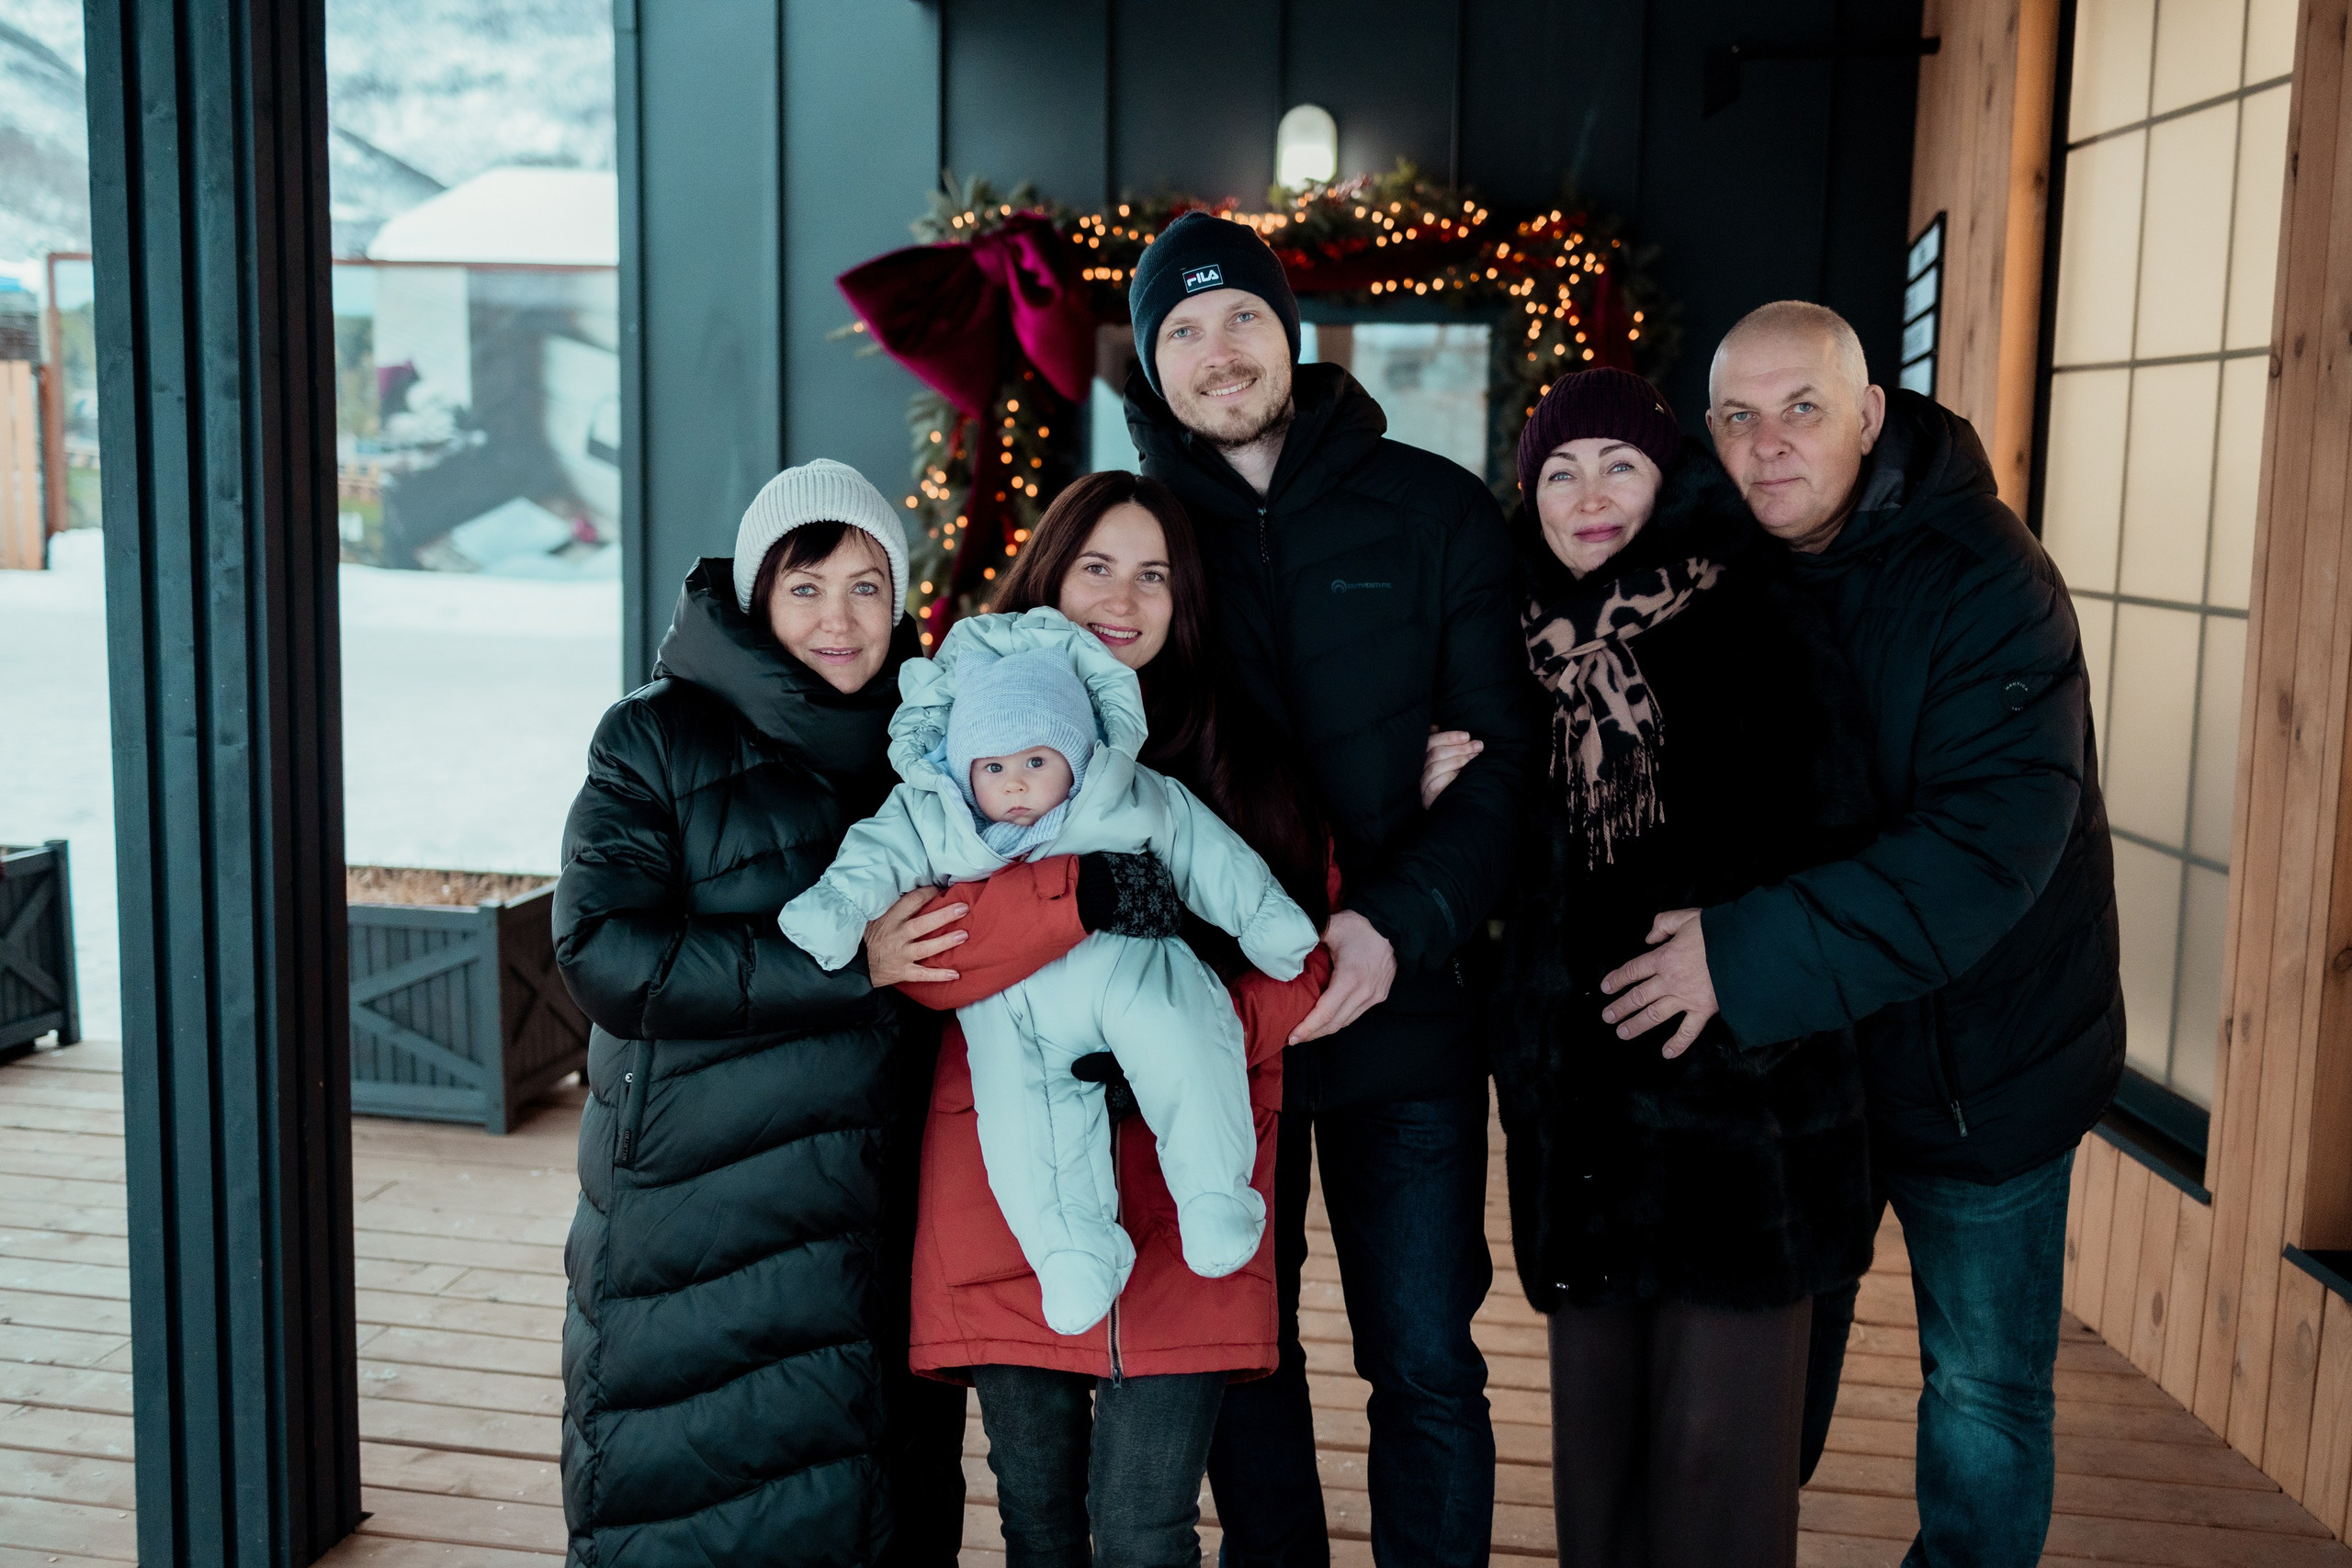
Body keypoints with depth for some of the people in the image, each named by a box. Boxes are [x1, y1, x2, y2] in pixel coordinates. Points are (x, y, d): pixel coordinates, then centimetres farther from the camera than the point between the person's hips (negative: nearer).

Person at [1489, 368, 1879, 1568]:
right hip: (1580, 1090, 5)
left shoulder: (1753, 618, -6)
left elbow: (1835, 833, -9)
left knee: (1715, 1434, 0)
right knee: (1594, 1411, 12)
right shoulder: (1527, 640, 9)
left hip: (1737, 1081, -4)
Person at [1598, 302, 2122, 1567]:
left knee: (1981, 1389, 11)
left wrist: (1748, 956, -35)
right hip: (1793, 1040, 5)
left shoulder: (1985, 582, -21)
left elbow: (1988, 846, -31)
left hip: (1973, 1052, -5)